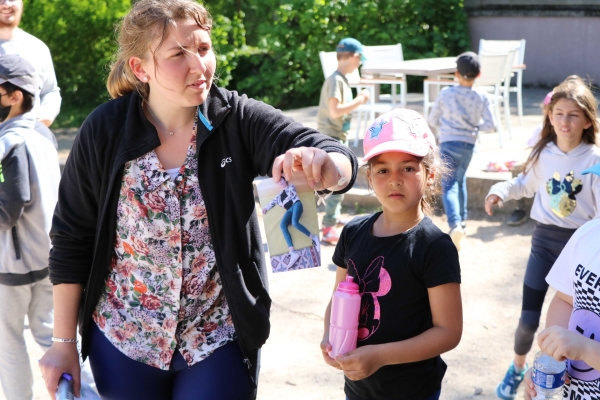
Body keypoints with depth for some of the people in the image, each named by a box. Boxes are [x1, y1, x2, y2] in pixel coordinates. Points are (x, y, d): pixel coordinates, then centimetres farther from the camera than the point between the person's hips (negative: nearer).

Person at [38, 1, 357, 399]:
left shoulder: (238, 119, -11)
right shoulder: (105, 132, -10)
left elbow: (342, 163, -22)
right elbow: (71, 241, -2)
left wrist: (324, 164, -46)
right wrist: (64, 342, 0)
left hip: (220, 340, 0)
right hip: (123, 339, 1)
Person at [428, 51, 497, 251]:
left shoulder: (446, 94, -6)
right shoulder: (482, 96, -4)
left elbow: (433, 120, 4)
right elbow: (490, 125, -6)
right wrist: (475, 125, 11)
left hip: (448, 143, -3)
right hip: (469, 144, 3)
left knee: (449, 185, -7)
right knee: (460, 180, 24)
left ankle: (455, 224, -28)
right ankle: (461, 219, 31)